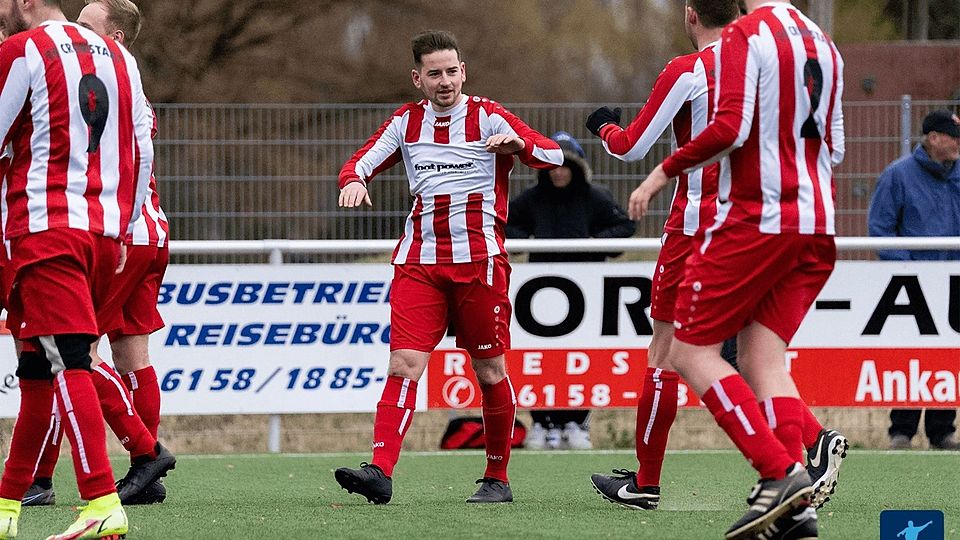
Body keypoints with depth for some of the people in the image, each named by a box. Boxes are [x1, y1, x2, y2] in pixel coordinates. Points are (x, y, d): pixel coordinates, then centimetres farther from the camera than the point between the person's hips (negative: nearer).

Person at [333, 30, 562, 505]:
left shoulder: (488, 117, 0)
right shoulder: (406, 122, 11)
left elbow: (553, 155, -7)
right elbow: (360, 163, 11)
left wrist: (518, 142, -29)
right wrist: (353, 180, -13)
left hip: (478, 260, -2)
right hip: (419, 262, 2)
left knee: (490, 370, 4)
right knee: (404, 364, -13)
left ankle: (497, 478, 17)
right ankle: (380, 472, -23)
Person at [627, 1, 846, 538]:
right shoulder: (824, 45, 15)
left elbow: (731, 127, -18)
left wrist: (665, 171, -8)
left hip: (754, 218, -7)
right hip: (816, 227, 7)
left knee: (690, 351, 0)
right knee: (763, 356, 6)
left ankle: (781, 473, -15)